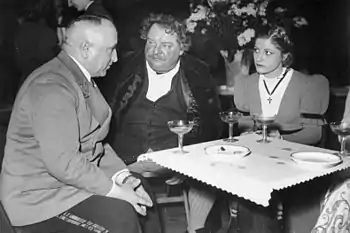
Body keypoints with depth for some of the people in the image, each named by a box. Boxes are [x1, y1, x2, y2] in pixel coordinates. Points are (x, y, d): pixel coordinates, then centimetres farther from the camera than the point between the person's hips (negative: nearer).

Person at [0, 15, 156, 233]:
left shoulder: (82, 78, 8)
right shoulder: (51, 87, -23)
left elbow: (94, 140, 8)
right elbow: (63, 162, -28)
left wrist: (122, 176, -4)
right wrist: (114, 190, -20)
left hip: (74, 179, 9)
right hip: (40, 195, -9)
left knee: (143, 198, 1)